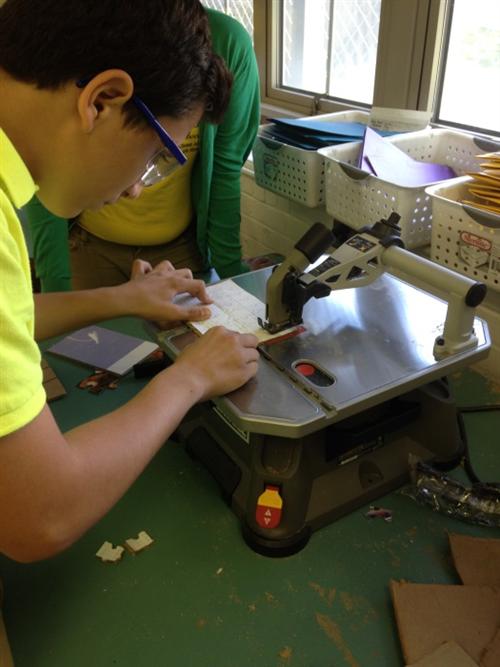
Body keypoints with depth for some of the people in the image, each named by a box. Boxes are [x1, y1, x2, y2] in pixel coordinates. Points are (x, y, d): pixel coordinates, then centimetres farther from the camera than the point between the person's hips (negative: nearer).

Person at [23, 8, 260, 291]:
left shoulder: (227, 41, -19)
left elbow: (225, 167, -10)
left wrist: (230, 268, -7)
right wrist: (56, 289, -17)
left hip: (182, 244, 1)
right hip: (89, 243, 0)